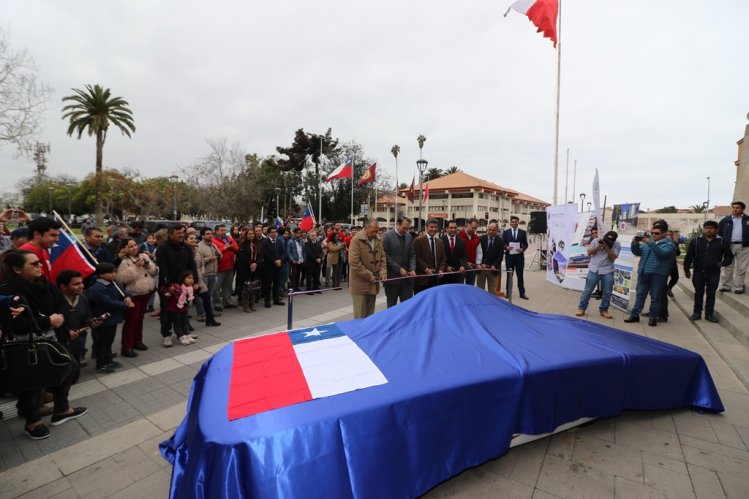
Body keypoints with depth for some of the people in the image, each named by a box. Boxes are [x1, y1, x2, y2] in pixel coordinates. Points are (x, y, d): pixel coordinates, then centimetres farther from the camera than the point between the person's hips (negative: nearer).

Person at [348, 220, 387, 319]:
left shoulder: (378, 241, 8)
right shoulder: (356, 240, -12)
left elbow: (383, 259, 12)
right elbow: (354, 262, -17)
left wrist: (383, 274, -4)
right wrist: (368, 276, -15)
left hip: (373, 283, 6)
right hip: (360, 283, -6)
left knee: (370, 315, 14)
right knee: (360, 316, 1)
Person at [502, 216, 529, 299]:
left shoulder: (523, 232, 6)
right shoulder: (505, 232, 4)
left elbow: (526, 244, 6)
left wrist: (522, 249, -14)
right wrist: (507, 247, -18)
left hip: (519, 256, 0)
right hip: (509, 256, 0)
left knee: (520, 275, 3)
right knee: (509, 275, 8)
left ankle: (522, 293, 9)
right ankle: (508, 292, 17)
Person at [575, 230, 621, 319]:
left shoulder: (617, 245, -2)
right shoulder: (596, 241, 2)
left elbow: (613, 257, -11)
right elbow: (589, 253, 0)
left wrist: (606, 247, -17)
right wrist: (598, 246, -13)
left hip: (607, 272, 0)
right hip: (594, 270, 0)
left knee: (607, 292, 4)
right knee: (587, 290, 1)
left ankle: (603, 310, 18)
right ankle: (581, 308, 8)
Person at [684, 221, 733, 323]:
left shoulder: (723, 242, 0)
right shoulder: (695, 241, -1)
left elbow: (729, 256, 6)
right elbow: (689, 256, 2)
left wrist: (723, 263, -15)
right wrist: (687, 269, 1)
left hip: (714, 273, 0)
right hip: (698, 272, 0)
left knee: (711, 294, 8)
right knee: (698, 293, 8)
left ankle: (709, 314, 18)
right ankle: (697, 313, 16)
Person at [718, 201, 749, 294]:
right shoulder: (725, 220, 5)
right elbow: (719, 232, 9)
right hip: (729, 246, 0)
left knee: (741, 268, 3)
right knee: (728, 267, 6)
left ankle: (738, 287, 9)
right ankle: (726, 286, 12)